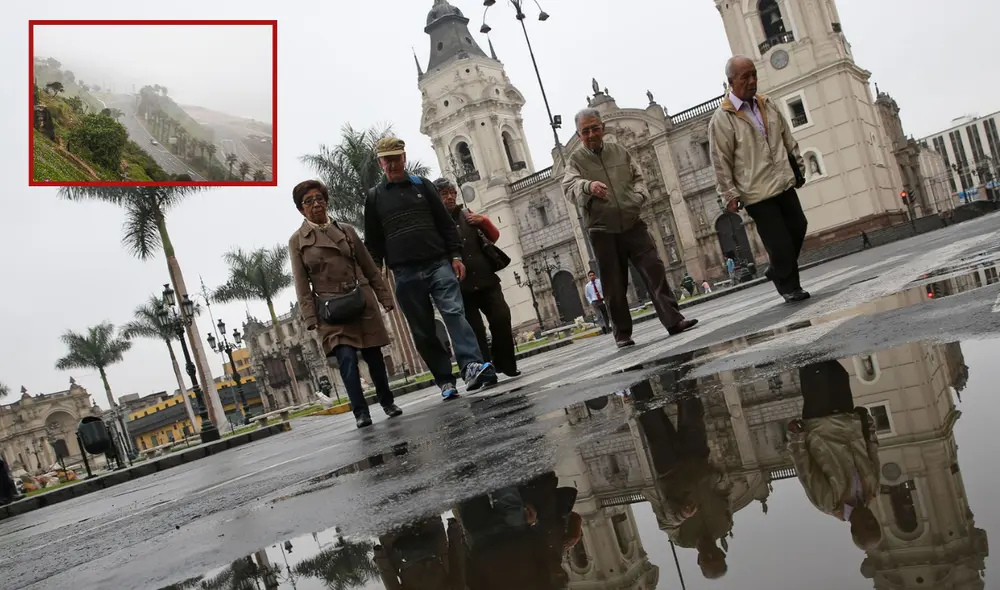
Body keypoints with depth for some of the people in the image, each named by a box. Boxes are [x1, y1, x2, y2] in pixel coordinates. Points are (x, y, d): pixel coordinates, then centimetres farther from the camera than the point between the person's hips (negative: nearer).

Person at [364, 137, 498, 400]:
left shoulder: (422, 185, 12)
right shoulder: (374, 197, 10)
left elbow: (446, 223, 11)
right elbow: (373, 242, 11)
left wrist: (455, 255, 2)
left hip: (439, 264, 0)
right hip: (405, 274, 0)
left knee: (454, 312, -17)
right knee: (423, 332, 1)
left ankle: (472, 367, -26)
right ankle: (445, 381, 6)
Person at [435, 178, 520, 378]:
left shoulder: (467, 214, 14)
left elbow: (494, 236, 17)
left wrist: (483, 221, -2)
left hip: (486, 280, 4)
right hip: (461, 286, -4)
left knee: (502, 319, -2)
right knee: (475, 331, -3)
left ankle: (506, 364, 12)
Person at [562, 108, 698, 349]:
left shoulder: (620, 151, 11)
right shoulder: (576, 159, 0)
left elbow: (638, 177, 16)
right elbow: (570, 186, -19)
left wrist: (639, 195, -7)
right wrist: (588, 186, -41)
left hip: (632, 224, 3)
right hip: (603, 231, -2)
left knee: (655, 270, -4)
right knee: (614, 285, 3)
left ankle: (673, 320, -1)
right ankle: (622, 334, 13)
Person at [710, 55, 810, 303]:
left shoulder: (767, 104, 9)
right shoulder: (722, 118, -11)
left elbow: (788, 138, 19)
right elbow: (721, 162, -10)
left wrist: (798, 166, 18)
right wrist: (730, 194, -12)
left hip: (783, 183, 7)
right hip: (756, 192, -6)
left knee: (798, 227, 11)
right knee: (780, 241, -3)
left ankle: (778, 271, 33)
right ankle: (789, 287, 15)